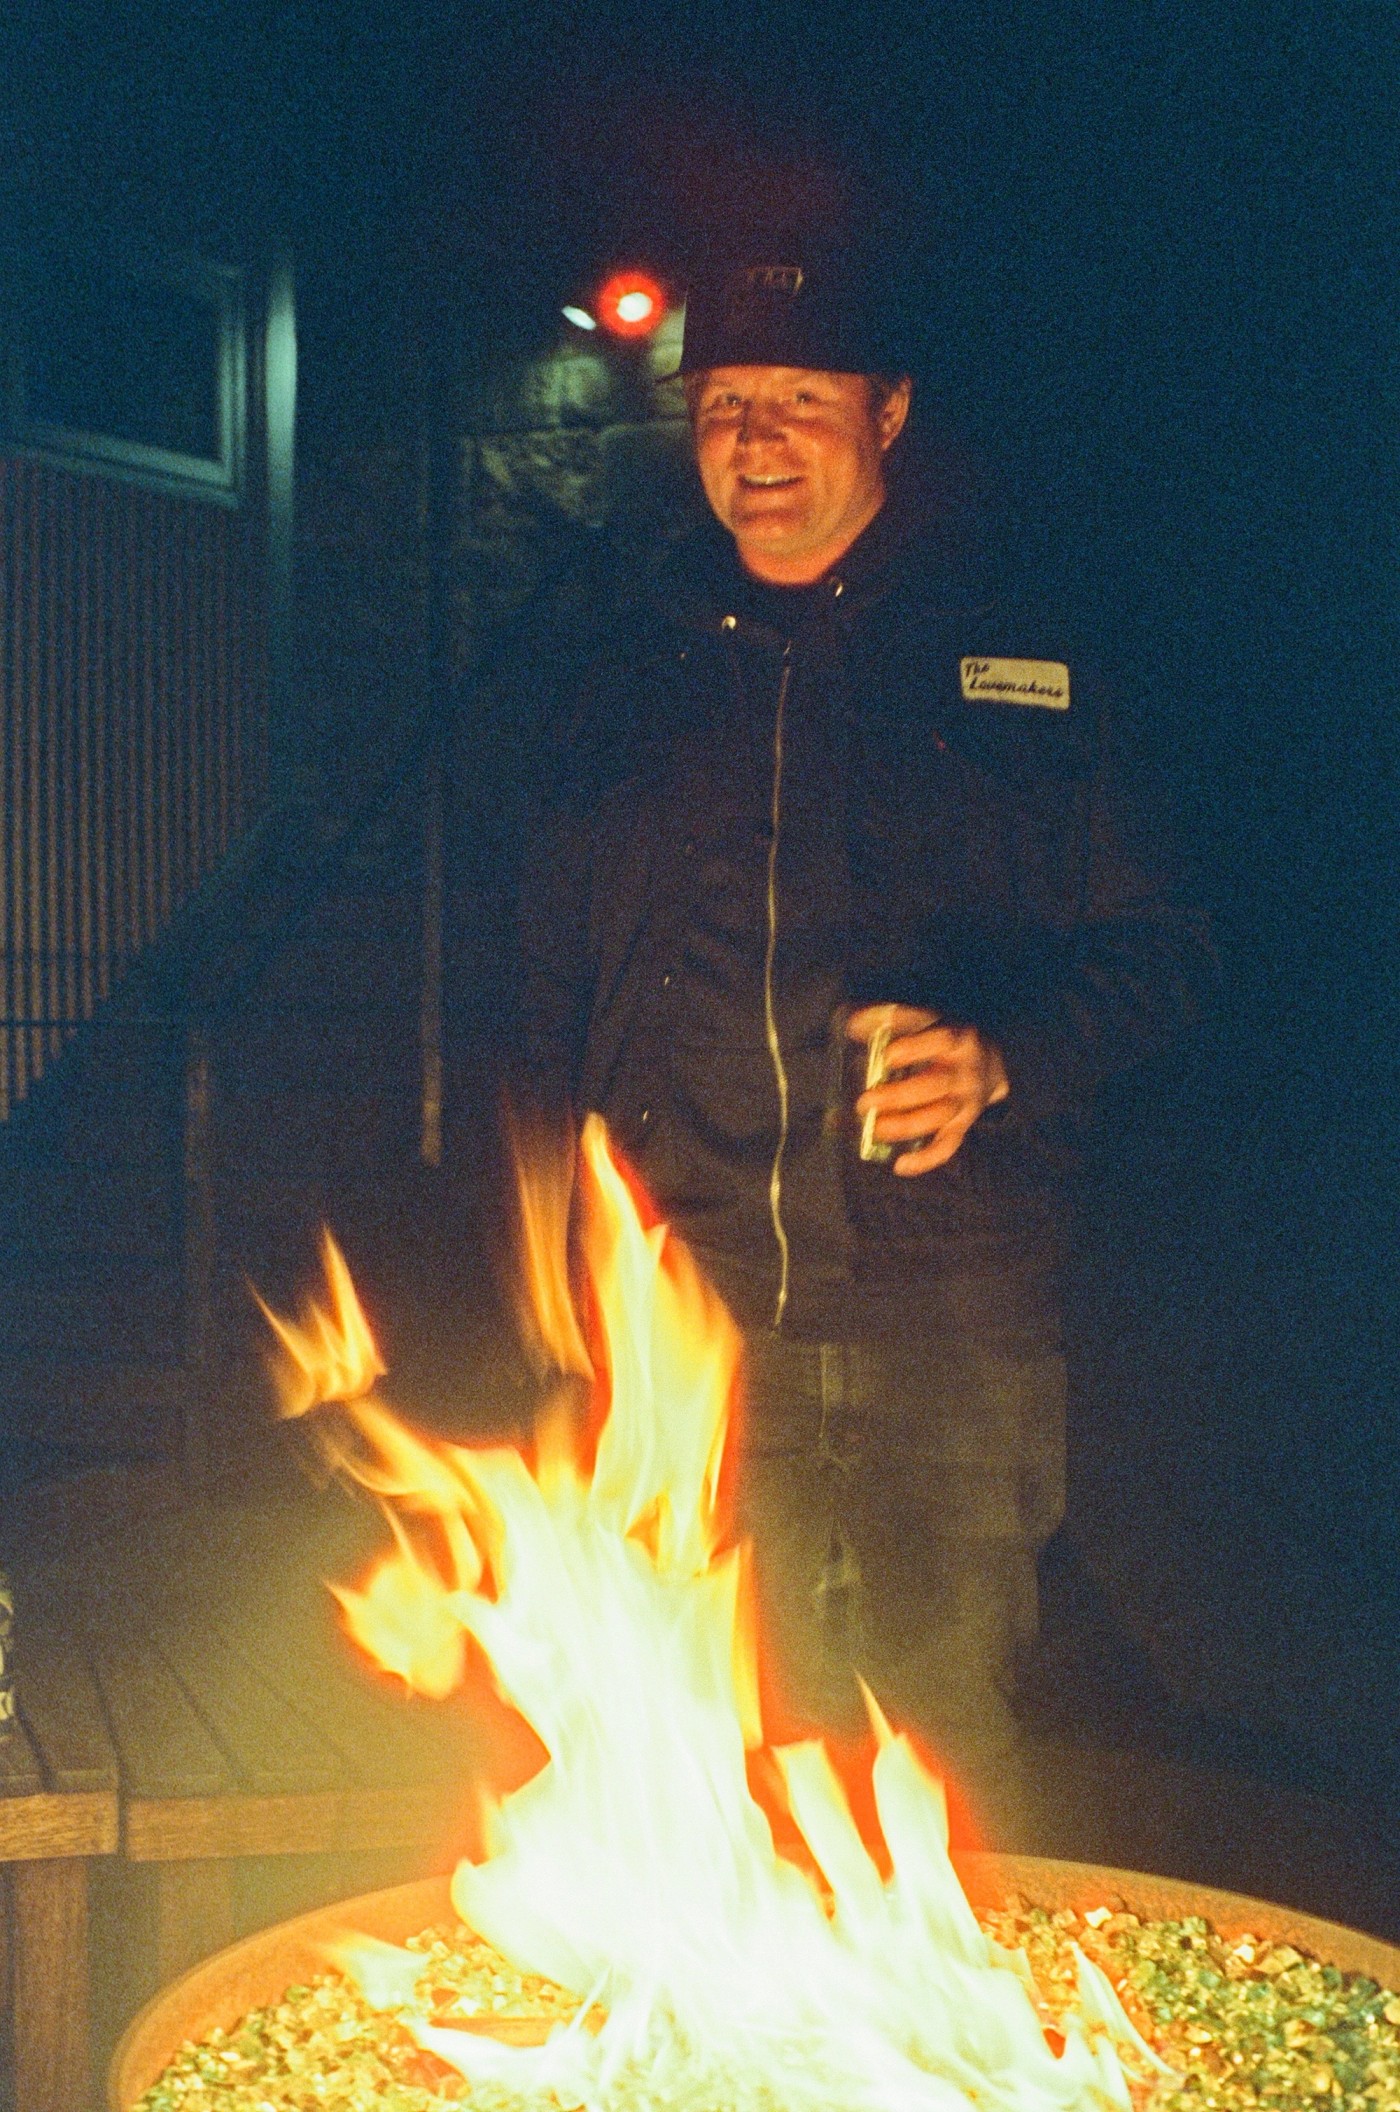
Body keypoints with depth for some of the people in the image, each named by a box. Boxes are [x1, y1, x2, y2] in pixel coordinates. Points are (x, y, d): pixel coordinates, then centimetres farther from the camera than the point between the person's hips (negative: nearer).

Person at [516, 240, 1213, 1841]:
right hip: (691, 1310, 2)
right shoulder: (628, 696, 13)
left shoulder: (1021, 677, 6)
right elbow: (553, 1008, 16)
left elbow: (1155, 952, 5)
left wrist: (999, 1061, -13)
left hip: (949, 1307, -1)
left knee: (946, 1722, 3)